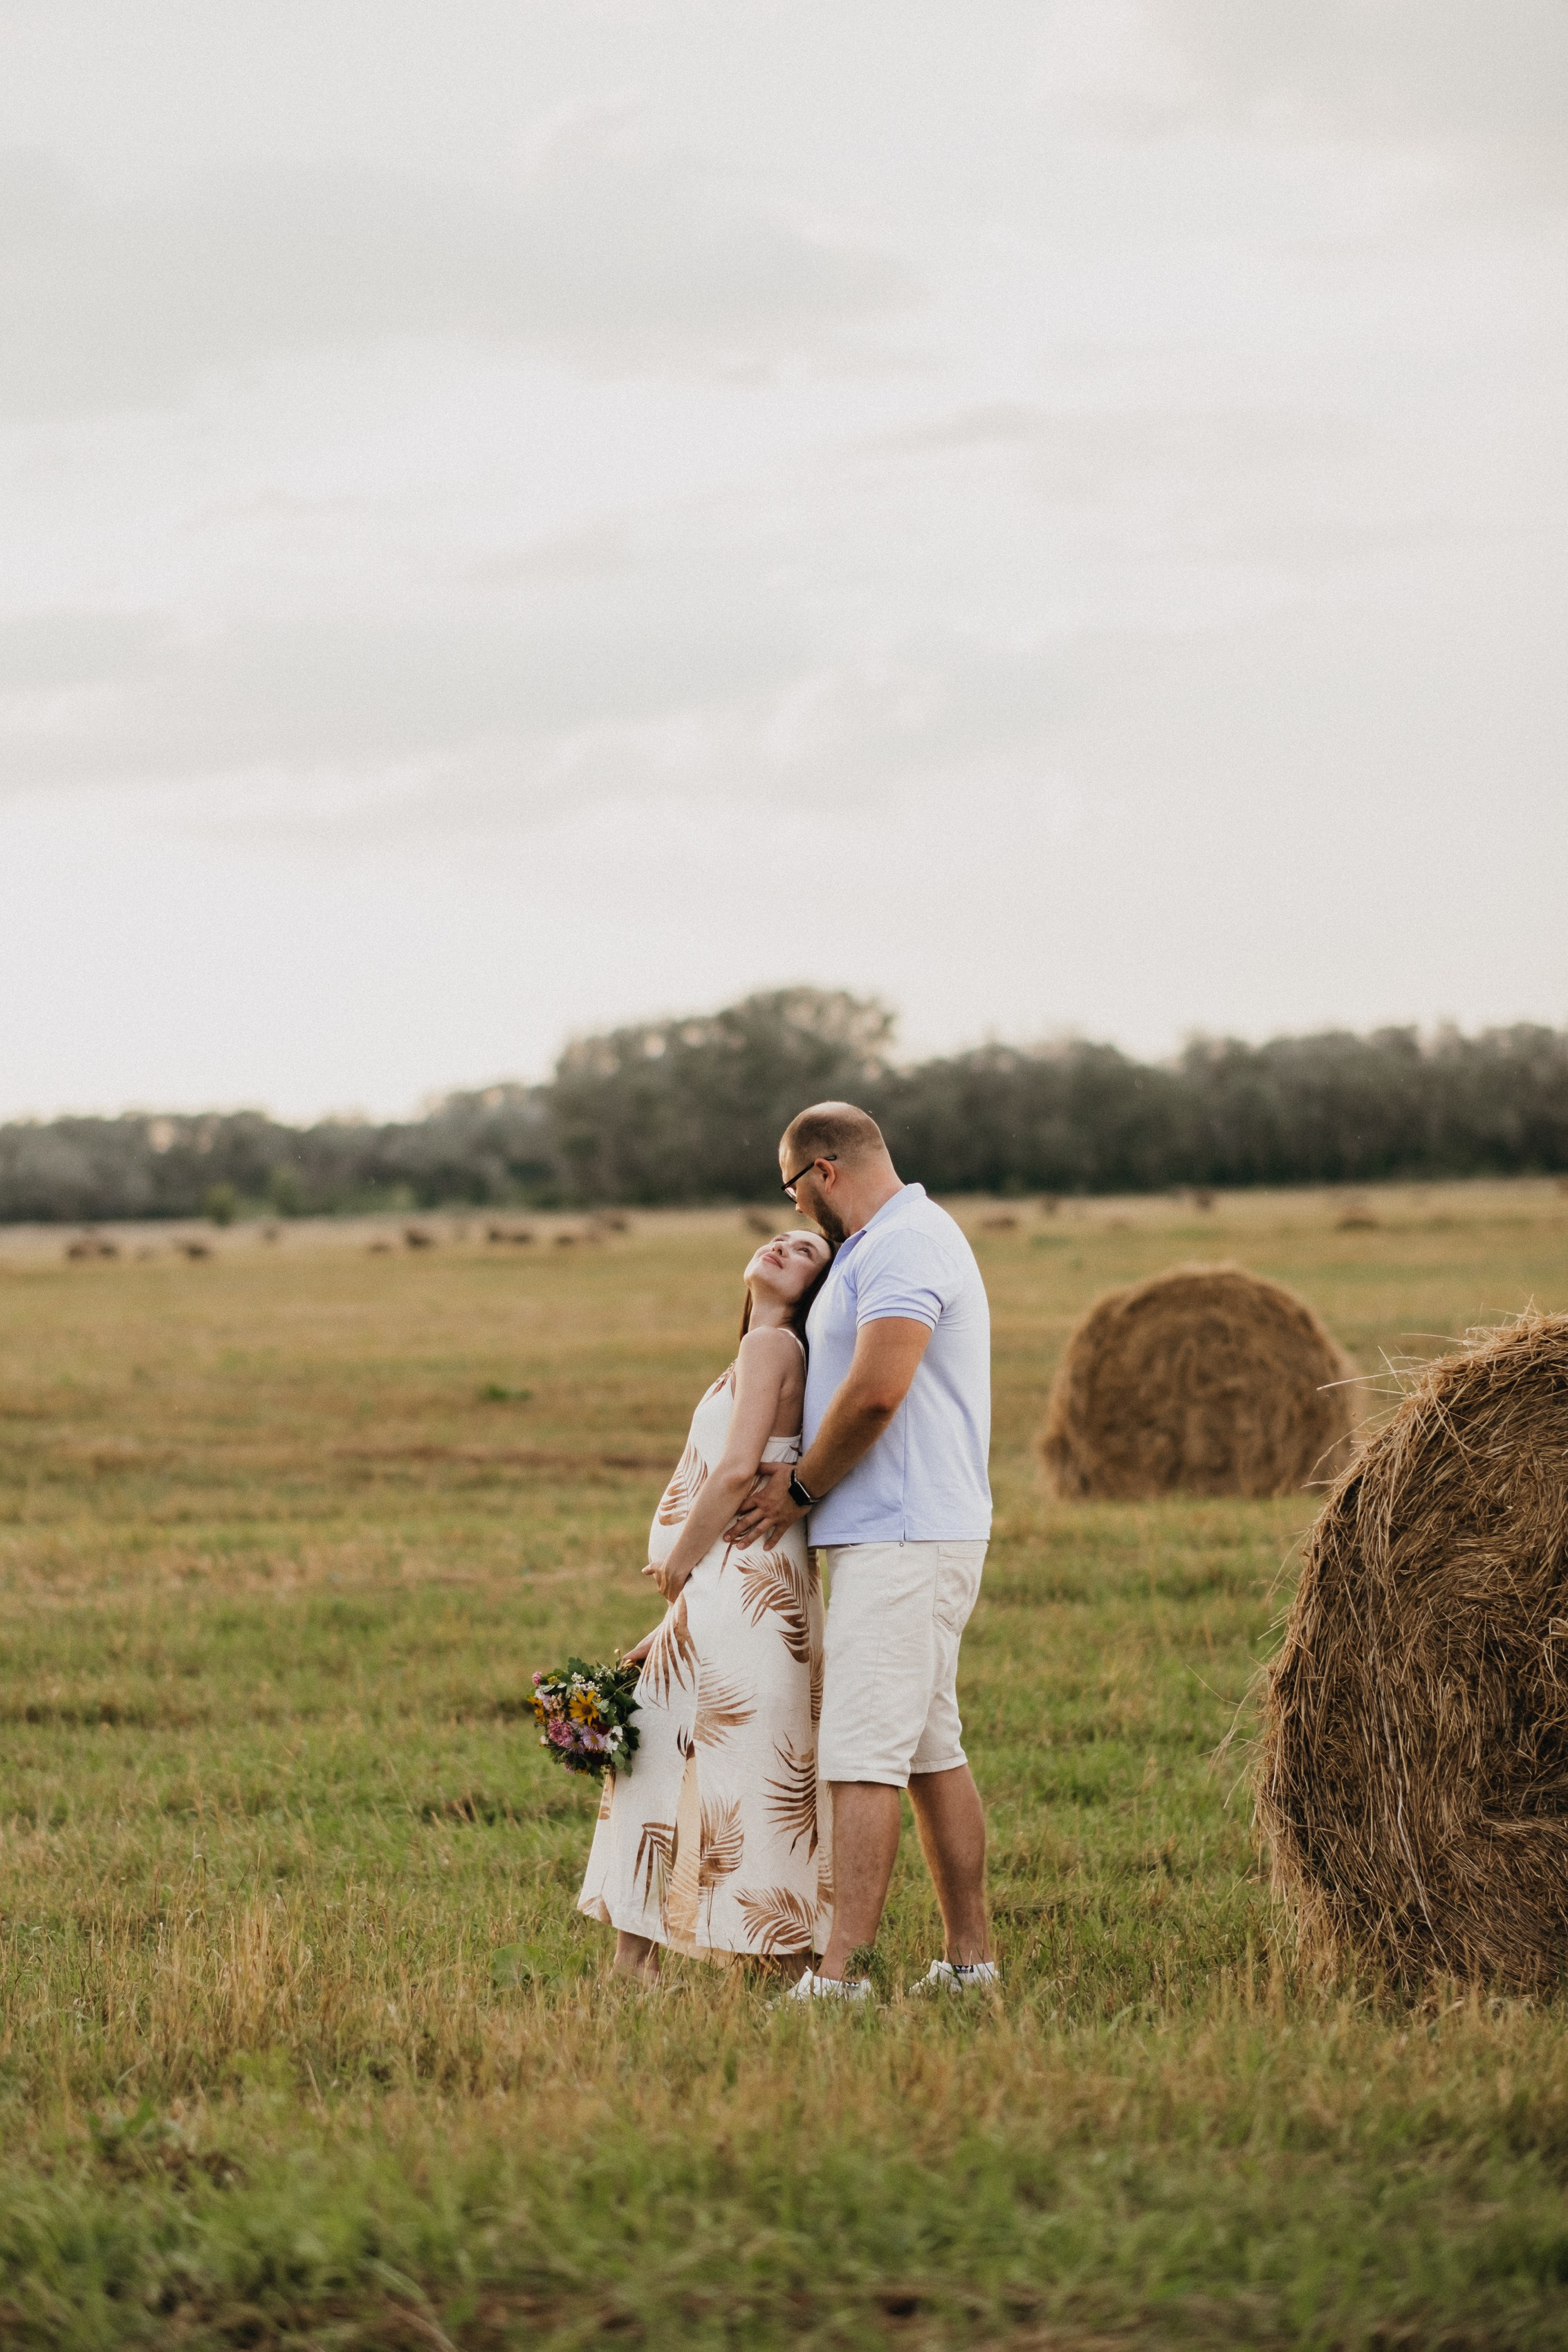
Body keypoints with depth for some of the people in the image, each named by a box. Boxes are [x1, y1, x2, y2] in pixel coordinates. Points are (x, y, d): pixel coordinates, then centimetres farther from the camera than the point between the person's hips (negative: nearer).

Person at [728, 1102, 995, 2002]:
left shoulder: (902, 1245, -14)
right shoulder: (896, 1241, 20)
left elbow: (876, 1391, -24)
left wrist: (801, 1489, -11)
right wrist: (804, 1472, 8)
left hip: (901, 1538, -11)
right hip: (913, 1532, 11)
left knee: (863, 1755, -14)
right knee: (931, 1750, 13)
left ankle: (840, 1974, -18)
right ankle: (971, 1955, 17)